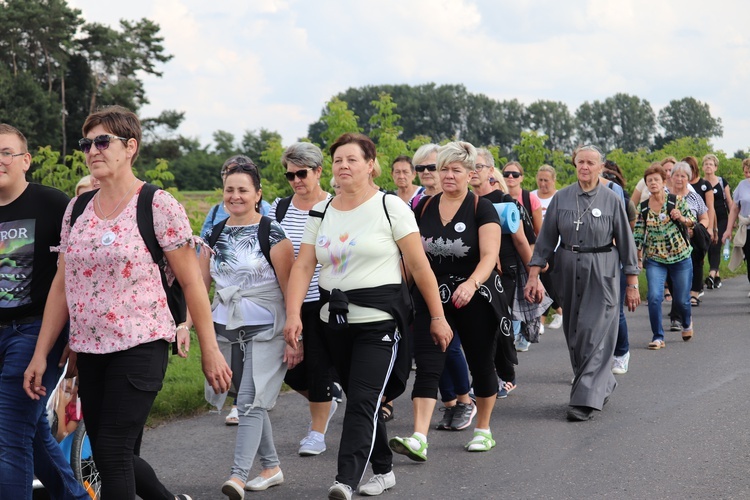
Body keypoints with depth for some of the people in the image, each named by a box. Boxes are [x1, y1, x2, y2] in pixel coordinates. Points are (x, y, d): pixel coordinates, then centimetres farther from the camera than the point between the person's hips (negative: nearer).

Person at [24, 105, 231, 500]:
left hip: (140, 346, -6)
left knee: (113, 455, -11)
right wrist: (40, 354, 8)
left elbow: (192, 282, -5)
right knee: (113, 457, 11)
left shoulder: (159, 206, -7)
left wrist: (209, 350, -5)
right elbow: (62, 285, 12)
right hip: (89, 350, 6)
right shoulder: (77, 210, 10)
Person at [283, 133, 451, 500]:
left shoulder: (390, 207, -4)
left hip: (380, 320, -5)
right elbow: (303, 267, 1)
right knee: (359, 400, 13)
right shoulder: (321, 214, 9)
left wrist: (438, 317, -6)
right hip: (335, 319, 6)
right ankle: (383, 471, 27)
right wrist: (293, 314, -13)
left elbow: (420, 267, -5)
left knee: (362, 401, -14)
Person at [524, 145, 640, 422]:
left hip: (601, 274, -4)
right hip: (568, 272, 4)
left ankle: (586, 399, -8)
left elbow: (626, 243, 1)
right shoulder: (561, 198, 3)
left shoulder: (612, 200, -3)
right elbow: (546, 239, 5)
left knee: (594, 334, -9)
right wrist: (534, 275, -2)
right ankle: (603, 385, 29)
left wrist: (632, 284, -1)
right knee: (574, 334, 10)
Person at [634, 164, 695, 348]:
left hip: (680, 257, -1)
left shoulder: (676, 201, -6)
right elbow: (639, 235, 5)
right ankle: (658, 337, -3)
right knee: (654, 297, -16)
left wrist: (681, 218, -19)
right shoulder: (643, 207, 0)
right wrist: (637, 258, 4)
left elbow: (692, 220, 1)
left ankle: (687, 322, 43)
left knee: (681, 300, 9)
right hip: (655, 259, 1)